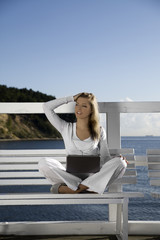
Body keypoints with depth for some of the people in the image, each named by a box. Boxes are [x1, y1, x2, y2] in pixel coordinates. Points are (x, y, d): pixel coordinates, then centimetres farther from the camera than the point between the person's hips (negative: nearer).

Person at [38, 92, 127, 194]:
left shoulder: (99, 131, 9)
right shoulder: (66, 128, 9)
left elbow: (105, 158, 11)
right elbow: (47, 106, 5)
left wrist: (119, 159, -11)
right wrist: (71, 98, 10)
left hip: (94, 178, 1)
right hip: (70, 177, -1)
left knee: (119, 162, -27)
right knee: (44, 162, -25)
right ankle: (86, 188, -27)